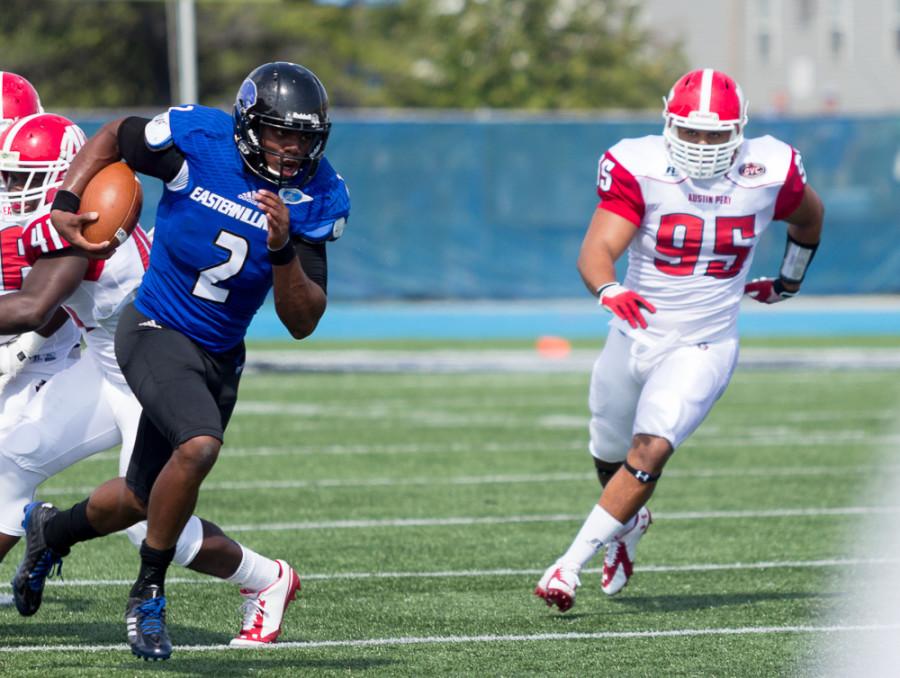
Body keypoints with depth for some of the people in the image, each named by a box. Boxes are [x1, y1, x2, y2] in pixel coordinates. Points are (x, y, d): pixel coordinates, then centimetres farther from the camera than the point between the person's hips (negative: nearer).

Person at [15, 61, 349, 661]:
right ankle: (148, 596, -11)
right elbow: (114, 138, 4)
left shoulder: (318, 199, -11)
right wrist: (65, 203, -7)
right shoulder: (196, 140, -18)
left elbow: (303, 323, -12)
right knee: (199, 446, -31)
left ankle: (51, 530, 48)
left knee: (146, 500, 15)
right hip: (158, 333, -5)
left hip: (222, 356, 5)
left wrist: (284, 249, -28)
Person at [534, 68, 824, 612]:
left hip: (703, 349, -1)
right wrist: (610, 290, -49)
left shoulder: (768, 171, -11)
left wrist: (789, 281, 24)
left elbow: (810, 217, 14)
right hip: (635, 337, 1)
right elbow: (597, 250, -28)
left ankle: (571, 565, -13)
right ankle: (628, 524, 54)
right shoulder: (640, 168, -17)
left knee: (649, 453, -21)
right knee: (611, 456, 20)